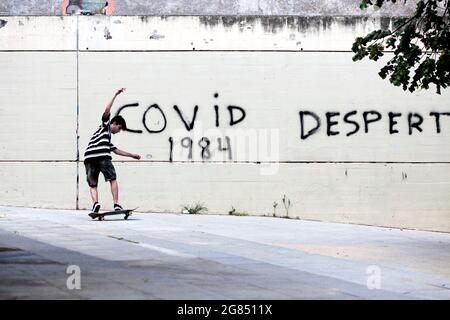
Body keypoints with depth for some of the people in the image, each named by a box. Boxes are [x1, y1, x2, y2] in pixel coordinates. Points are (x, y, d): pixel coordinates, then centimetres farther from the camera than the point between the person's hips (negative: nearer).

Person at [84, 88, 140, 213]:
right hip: (102, 156, -7)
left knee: (93, 185, 7)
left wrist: (131, 155, 52)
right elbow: (107, 110, 0)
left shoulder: (108, 137, 38)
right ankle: (116, 204, 0)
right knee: (113, 179, 6)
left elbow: (116, 150, 45)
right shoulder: (105, 125, 17)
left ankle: (95, 203, -16)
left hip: (88, 158, 7)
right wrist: (115, 95, 2)